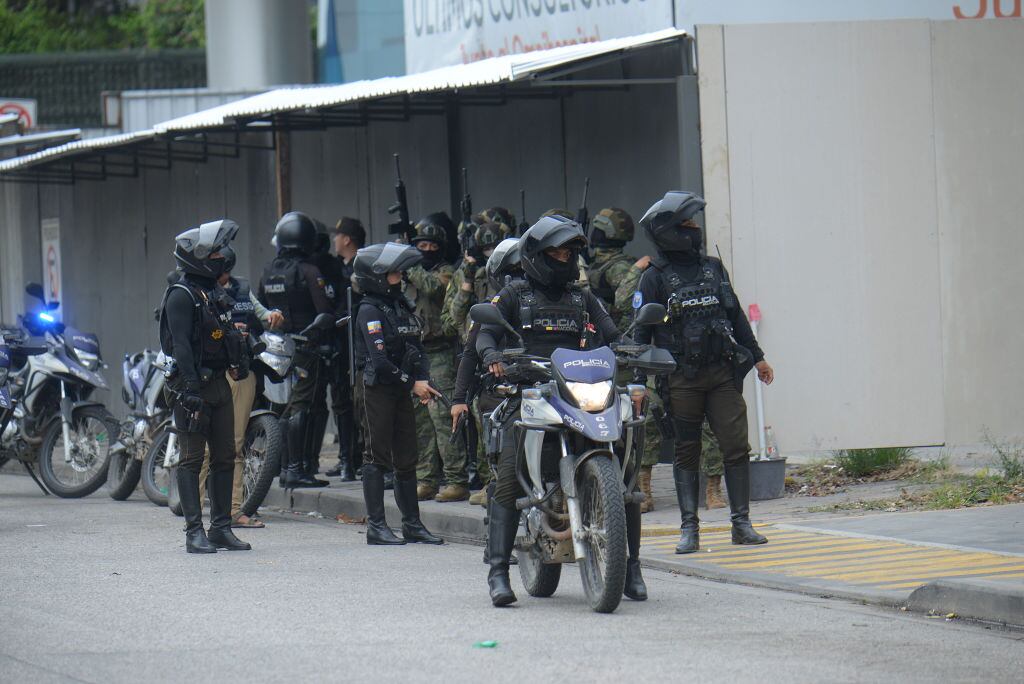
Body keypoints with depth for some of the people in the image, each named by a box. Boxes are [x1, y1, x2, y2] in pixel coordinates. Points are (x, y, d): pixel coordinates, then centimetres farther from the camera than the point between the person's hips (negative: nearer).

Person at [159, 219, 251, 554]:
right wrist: (191, 389, -25)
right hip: (192, 385, -9)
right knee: (192, 458, -5)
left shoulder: (215, 291, 17)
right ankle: (194, 532, -6)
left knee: (225, 457, 9)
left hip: (218, 384, 9)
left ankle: (221, 527, 15)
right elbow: (181, 345, -19)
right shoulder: (182, 295, -11)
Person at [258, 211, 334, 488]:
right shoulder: (309, 272, -13)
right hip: (307, 349, -7)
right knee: (305, 406, -6)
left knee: (288, 407, 15)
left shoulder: (268, 273, 9)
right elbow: (325, 312, -16)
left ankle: (287, 466, 19)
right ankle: (297, 468, -10)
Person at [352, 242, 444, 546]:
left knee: (406, 458, 10)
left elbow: (416, 347, 13)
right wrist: (411, 383, -14)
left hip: (401, 392, 8)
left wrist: (422, 379, -4)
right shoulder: (369, 310, -11)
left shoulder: (400, 305, 14)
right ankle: (375, 525, -2)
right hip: (378, 388, -8)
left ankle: (412, 523, 15)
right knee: (377, 455, -5)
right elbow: (379, 359, -18)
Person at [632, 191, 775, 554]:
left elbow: (736, 315, 21)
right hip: (681, 380, -4)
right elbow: (641, 331, -4)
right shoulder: (655, 278, -2)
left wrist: (757, 356, 22)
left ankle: (741, 523, 3)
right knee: (686, 453, 3)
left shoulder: (713, 267, 12)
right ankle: (689, 528, 7)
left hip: (722, 374, 4)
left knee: (737, 448, -2)